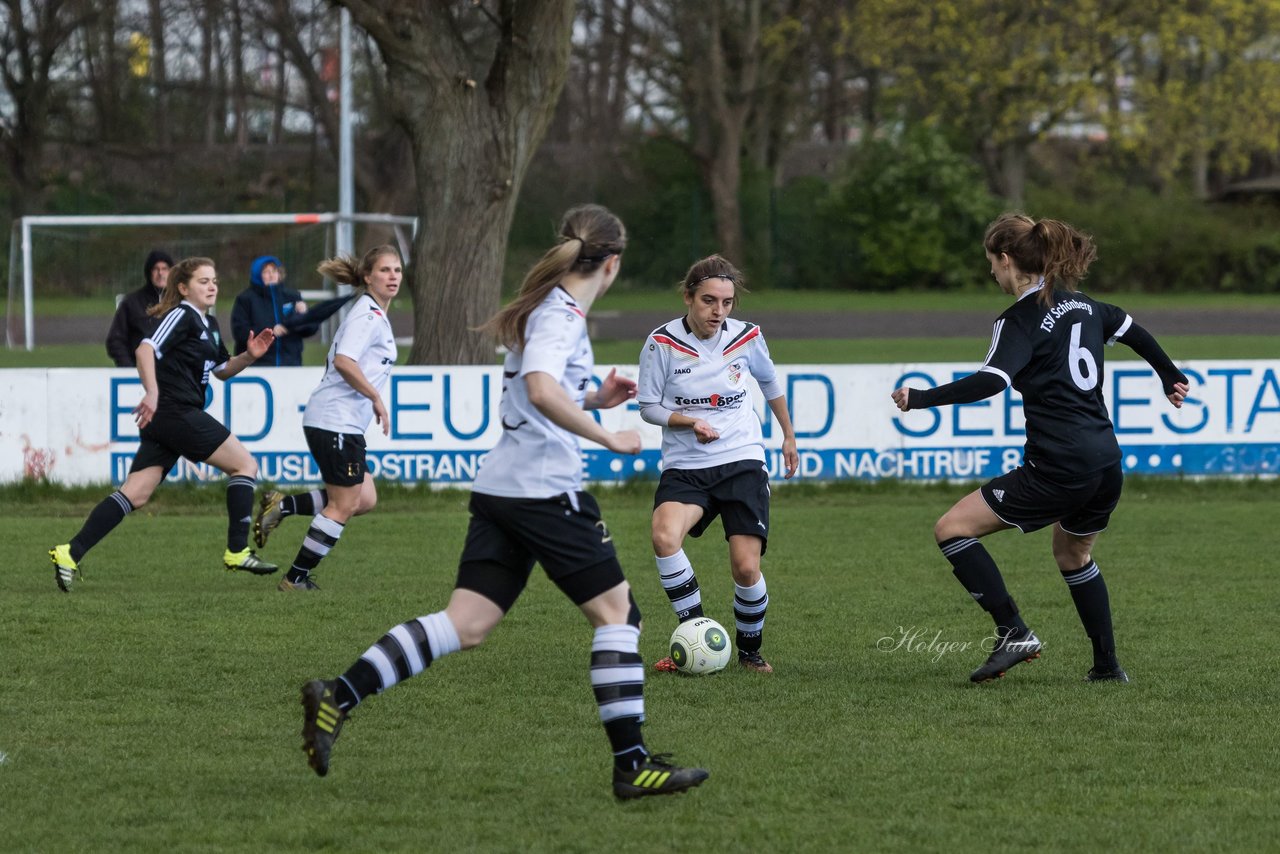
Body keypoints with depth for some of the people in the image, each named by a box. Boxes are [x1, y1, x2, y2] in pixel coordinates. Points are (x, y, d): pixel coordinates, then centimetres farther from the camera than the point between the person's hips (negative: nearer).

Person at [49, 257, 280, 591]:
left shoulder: (209, 325, 22)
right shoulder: (182, 315, -7)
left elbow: (222, 370, 32)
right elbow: (147, 348, -20)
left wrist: (249, 356, 13)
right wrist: (152, 392, -31)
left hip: (162, 420, 9)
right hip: (177, 412, -9)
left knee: (136, 494, 1)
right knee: (245, 464, -1)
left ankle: (70, 554, -7)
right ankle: (237, 552, -1)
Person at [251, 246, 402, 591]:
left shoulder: (374, 315, 18)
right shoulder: (368, 315, -14)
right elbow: (344, 361, -27)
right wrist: (376, 397, -20)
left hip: (345, 423, 10)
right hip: (336, 421, -10)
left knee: (364, 499, 10)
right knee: (343, 506, -3)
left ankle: (281, 506, 12)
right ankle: (296, 578, 4)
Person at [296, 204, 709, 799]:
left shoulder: (549, 309, 17)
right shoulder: (561, 316, -12)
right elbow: (541, 389, -30)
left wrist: (593, 400, 26)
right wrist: (607, 438, -23)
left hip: (501, 489, 9)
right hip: (546, 490, -9)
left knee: (466, 624, 2)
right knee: (617, 611, 1)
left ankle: (338, 697, -9)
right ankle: (632, 764, 2)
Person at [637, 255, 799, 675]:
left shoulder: (747, 338, -2)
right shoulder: (662, 343, -8)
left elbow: (770, 383, 19)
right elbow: (648, 406, 1)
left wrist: (788, 435, 29)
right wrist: (690, 422, -18)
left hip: (743, 462, 1)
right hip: (685, 467, -1)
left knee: (746, 568, -11)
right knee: (664, 536, -31)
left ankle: (750, 650, 17)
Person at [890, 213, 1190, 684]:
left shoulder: (1021, 319, -9)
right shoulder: (1080, 305, 14)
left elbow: (991, 381, -25)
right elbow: (1133, 330, 31)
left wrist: (922, 398, -24)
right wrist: (1170, 376, 48)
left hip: (1057, 467, -9)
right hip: (1106, 464, 9)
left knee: (953, 528, -3)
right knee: (1074, 557, 32)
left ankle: (1014, 632, -9)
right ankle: (1108, 666, 32)